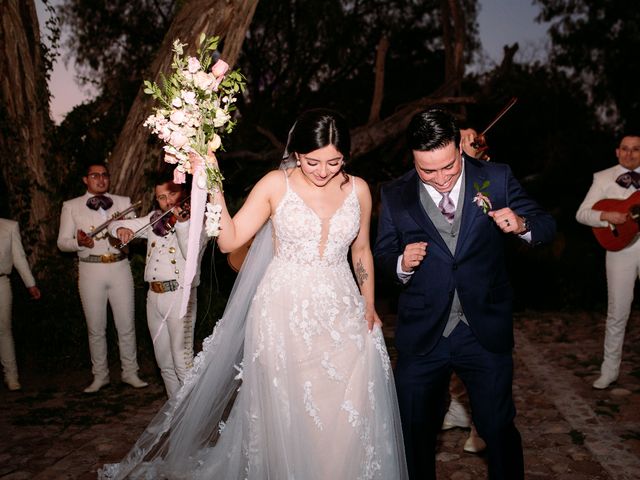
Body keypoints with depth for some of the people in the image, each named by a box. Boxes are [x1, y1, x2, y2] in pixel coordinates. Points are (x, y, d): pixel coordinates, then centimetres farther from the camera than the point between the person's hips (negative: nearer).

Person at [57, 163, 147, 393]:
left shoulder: (123, 202, 10)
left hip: (120, 268, 1)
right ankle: (100, 376, 21)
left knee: (126, 325, 4)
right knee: (96, 328, 7)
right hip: (90, 270, -1)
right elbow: (62, 242, 4)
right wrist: (78, 242, -18)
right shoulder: (71, 206, 7)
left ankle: (130, 372, 18)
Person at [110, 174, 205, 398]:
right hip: (154, 296, 7)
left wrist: (181, 223, -34)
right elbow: (114, 224, 17)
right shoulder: (155, 219, 13)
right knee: (164, 361, 14)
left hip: (180, 295, -7)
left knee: (183, 362, -10)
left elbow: (192, 254, -21)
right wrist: (121, 229, -6)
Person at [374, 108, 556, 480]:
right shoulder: (395, 196, -2)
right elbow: (383, 255, 7)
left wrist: (522, 225, -20)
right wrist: (401, 264, -15)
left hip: (486, 333, 0)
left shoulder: (496, 179, -3)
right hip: (421, 336, 1)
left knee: (499, 428, 12)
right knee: (416, 433, 16)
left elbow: (547, 226, 2)